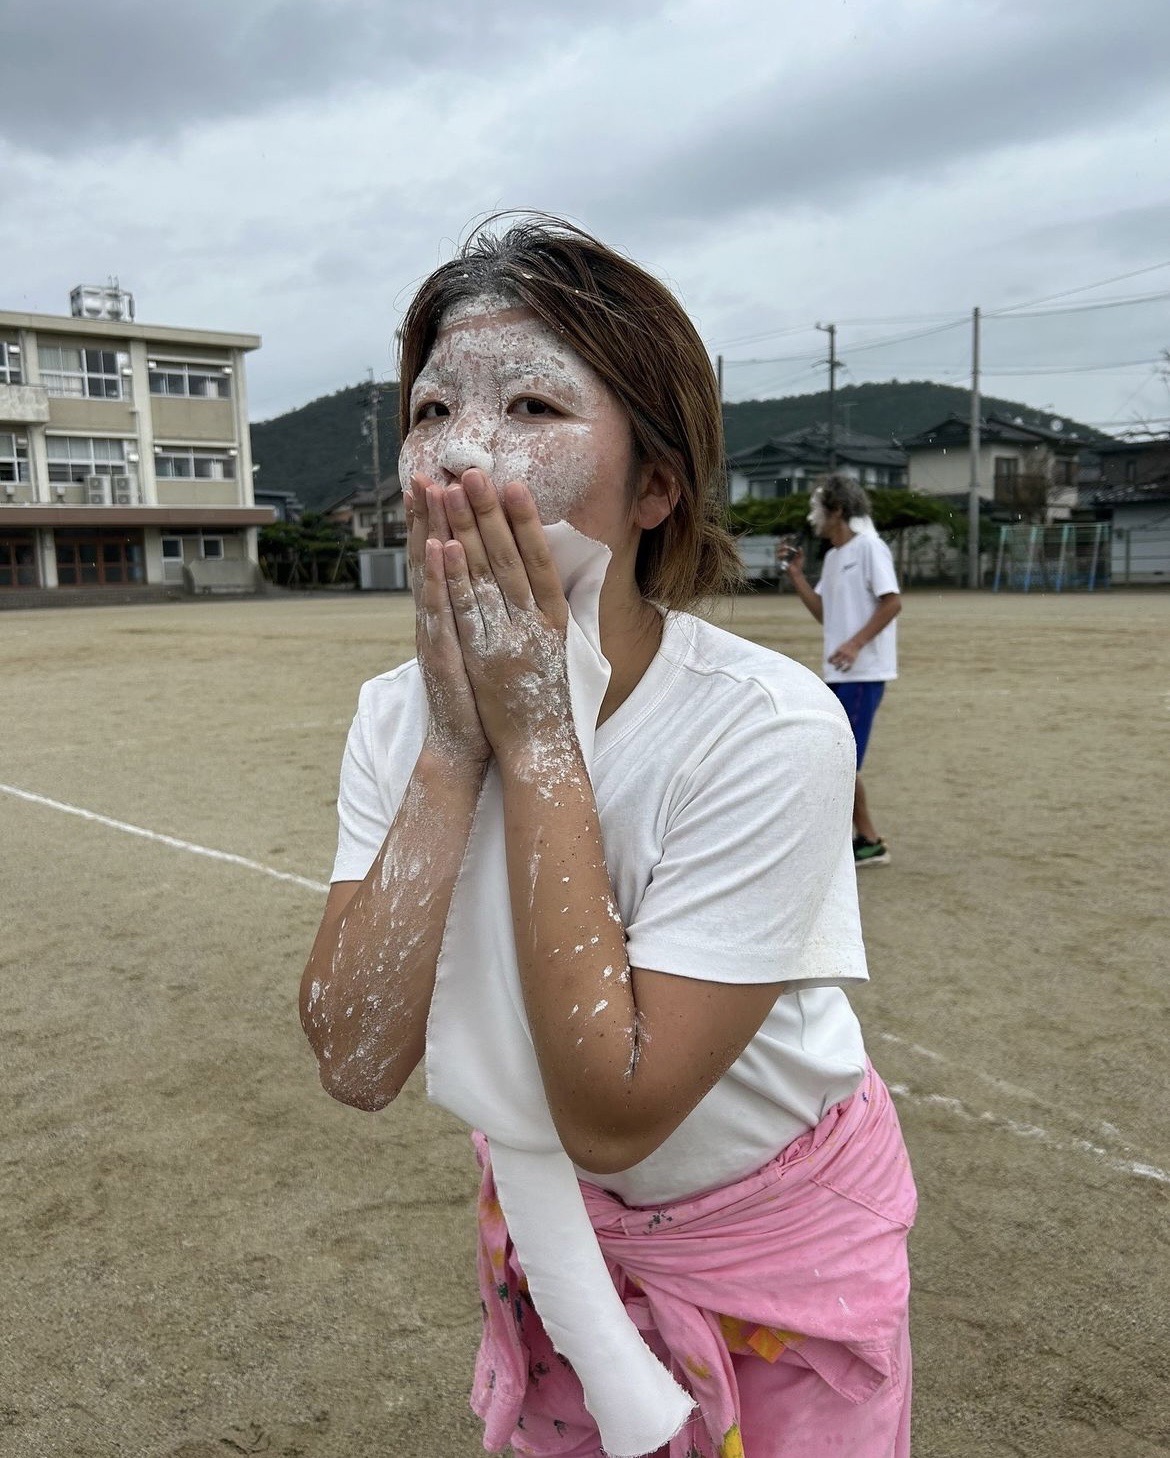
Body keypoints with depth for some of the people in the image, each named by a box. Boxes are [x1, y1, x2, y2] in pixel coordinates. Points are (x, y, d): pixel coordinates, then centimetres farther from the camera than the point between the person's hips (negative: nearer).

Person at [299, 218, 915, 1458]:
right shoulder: (397, 715, -15)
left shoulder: (768, 730, -31)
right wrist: (455, 749, -31)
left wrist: (536, 738, -35)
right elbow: (356, 1068, -23)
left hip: (772, 1234, -3)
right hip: (546, 1226, 4)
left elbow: (610, 1114, -32)